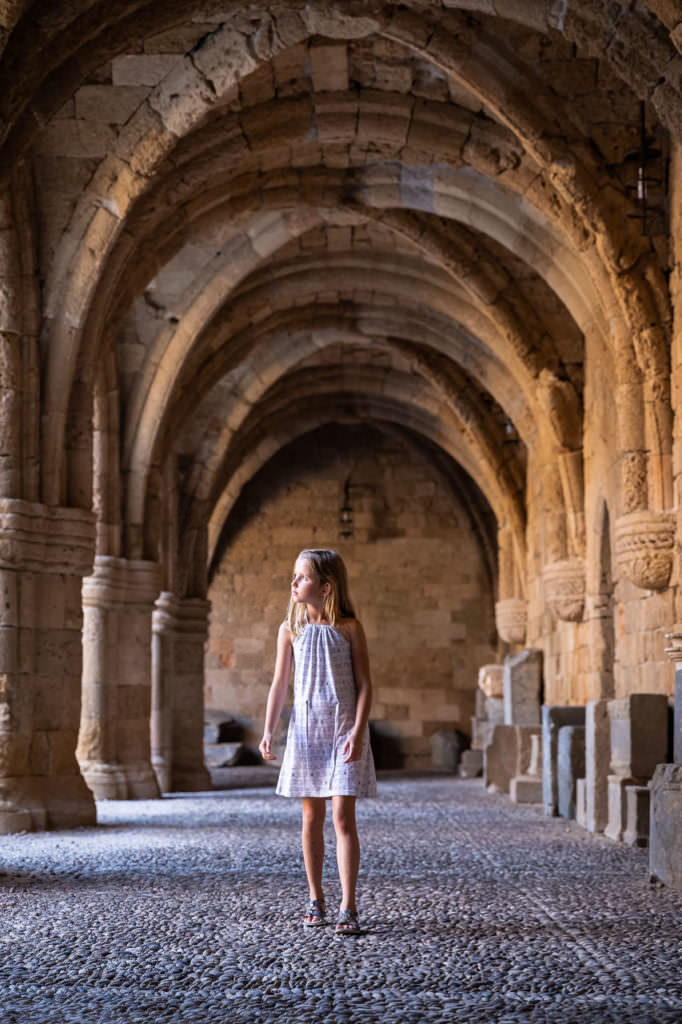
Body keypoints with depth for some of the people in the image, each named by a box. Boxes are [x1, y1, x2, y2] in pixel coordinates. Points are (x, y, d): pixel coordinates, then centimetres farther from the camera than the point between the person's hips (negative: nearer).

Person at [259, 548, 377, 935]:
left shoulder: (349, 628, -4)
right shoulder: (291, 630, 4)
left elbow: (365, 684, -5)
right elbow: (280, 685, 6)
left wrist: (358, 731, -15)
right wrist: (268, 732, -3)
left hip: (343, 728, -3)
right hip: (306, 728, 3)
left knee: (343, 815, -10)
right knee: (312, 817, 8)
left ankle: (348, 908, -8)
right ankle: (316, 901, 20)